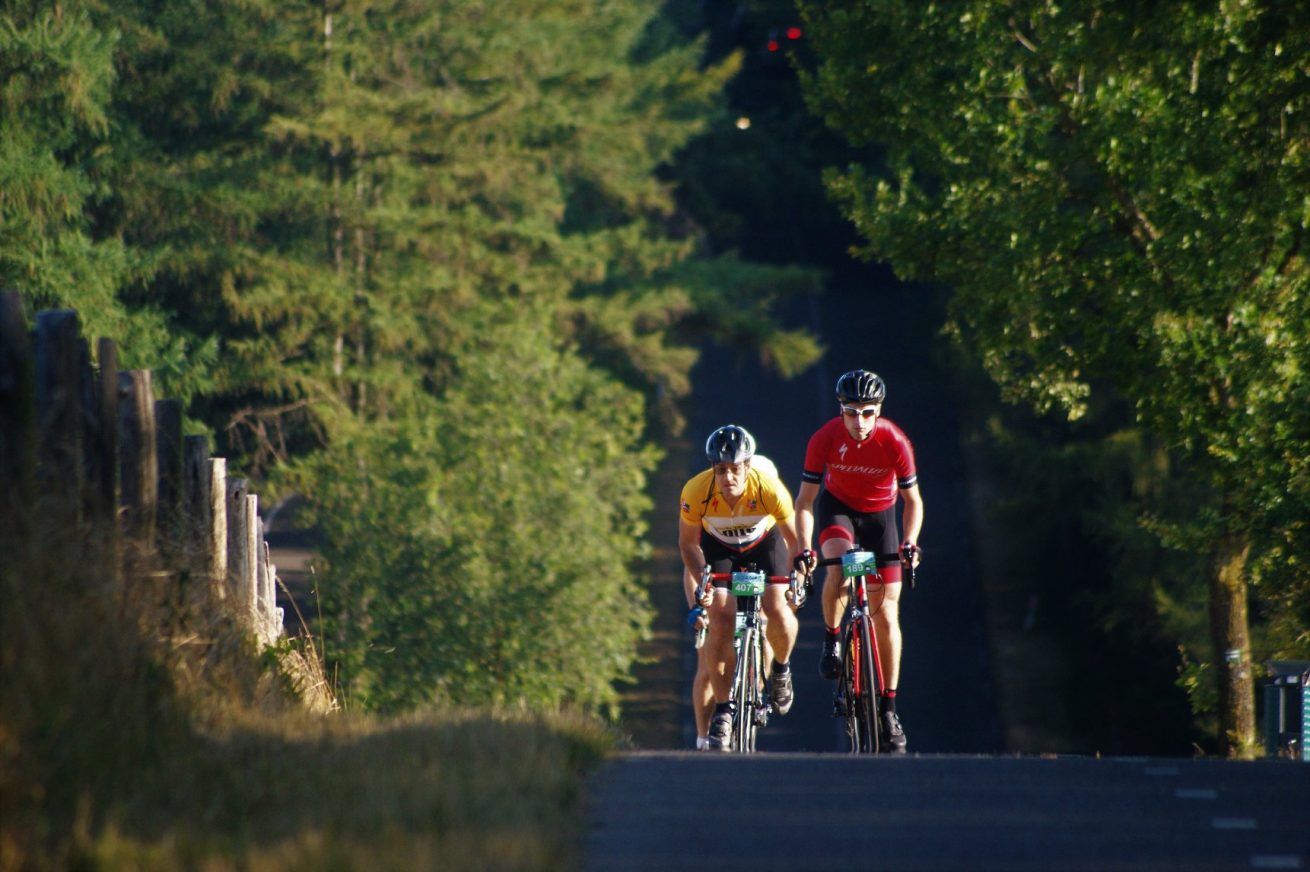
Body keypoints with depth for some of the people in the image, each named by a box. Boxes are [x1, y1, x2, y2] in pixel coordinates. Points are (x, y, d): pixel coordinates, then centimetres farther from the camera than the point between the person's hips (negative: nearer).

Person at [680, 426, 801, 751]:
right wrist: (700, 583, -22)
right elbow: (688, 543, -14)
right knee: (720, 621, -19)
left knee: (778, 611, -23)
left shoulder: (769, 489, -34)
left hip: (764, 542, 0)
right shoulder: (696, 491, -31)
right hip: (718, 547, 0)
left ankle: (781, 669, 9)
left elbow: (793, 539, -17)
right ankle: (723, 709, -7)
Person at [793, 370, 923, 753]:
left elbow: (913, 500, -13)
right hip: (837, 507, 0)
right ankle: (831, 642, -11)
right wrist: (804, 549, -28)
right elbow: (805, 500, -17)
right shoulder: (825, 439, -25)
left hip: (879, 514, 0)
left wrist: (909, 542, -28)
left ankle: (889, 706, 5)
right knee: (838, 564, -35)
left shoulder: (895, 442, -25)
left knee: (886, 614, -4)